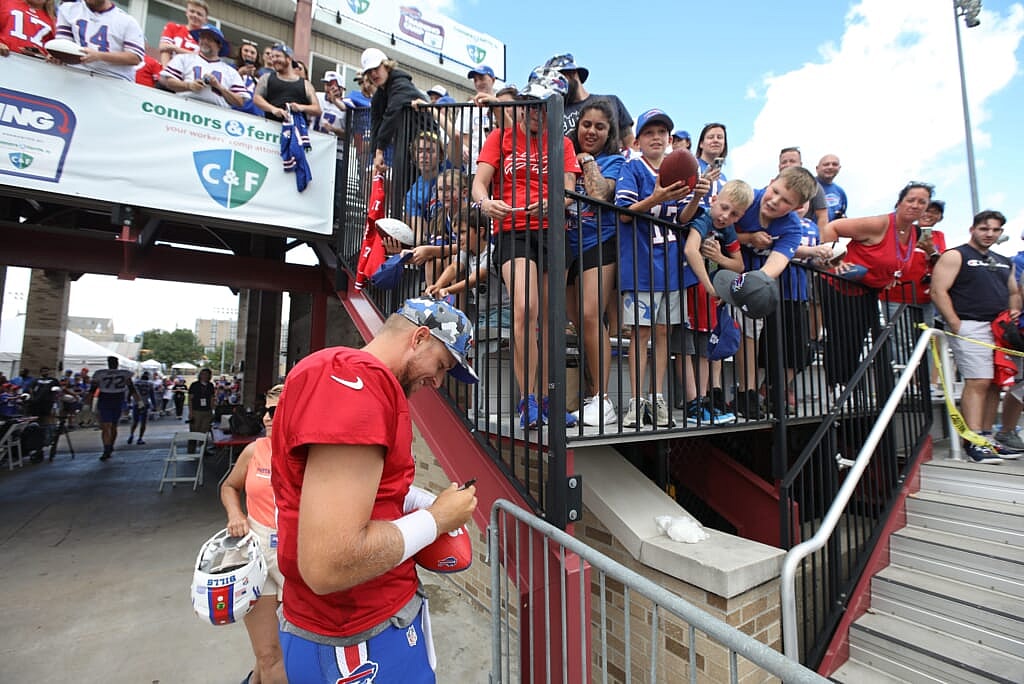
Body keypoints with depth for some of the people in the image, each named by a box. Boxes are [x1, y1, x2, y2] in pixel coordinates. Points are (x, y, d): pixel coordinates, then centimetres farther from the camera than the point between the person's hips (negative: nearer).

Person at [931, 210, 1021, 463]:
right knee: (978, 382, -14)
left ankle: (987, 436, 14)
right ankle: (974, 441, -12)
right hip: (970, 327, -8)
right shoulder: (955, 256, -1)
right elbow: (938, 292, -11)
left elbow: (1013, 293, 30)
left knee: (995, 384, 7)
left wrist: (1014, 312, 8)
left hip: (1001, 328, 8)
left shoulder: (1004, 262, 23)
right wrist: (955, 324, -17)